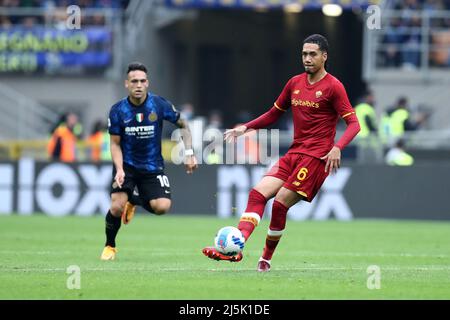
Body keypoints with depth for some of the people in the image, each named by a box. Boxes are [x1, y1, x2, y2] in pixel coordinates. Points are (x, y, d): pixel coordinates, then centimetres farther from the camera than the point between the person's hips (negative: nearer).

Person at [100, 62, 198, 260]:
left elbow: (183, 125, 5)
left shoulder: (159, 105, -11)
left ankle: (134, 201, 18)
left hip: (152, 166, 1)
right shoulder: (118, 111, -11)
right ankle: (109, 246, 9)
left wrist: (189, 153, -4)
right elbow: (115, 144, -3)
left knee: (162, 207, -18)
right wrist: (119, 169, -20)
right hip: (126, 164, -1)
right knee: (117, 207, -20)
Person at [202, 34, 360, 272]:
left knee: (280, 204, -13)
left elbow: (353, 123, -11)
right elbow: (274, 114, 26)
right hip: (293, 154, 7)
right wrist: (246, 127, 13)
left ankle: (266, 259, 2)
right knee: (258, 194, -12)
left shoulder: (333, 87, -7)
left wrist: (337, 148, -27)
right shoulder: (295, 83, 13)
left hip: (317, 157, -7)